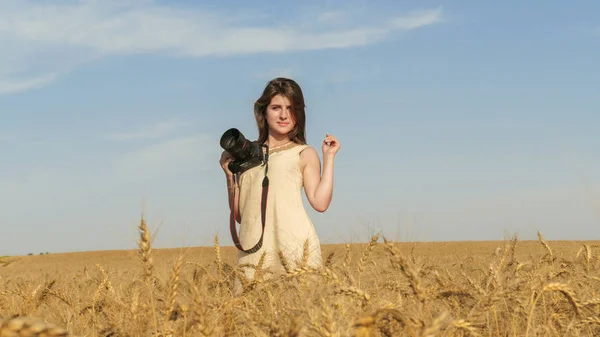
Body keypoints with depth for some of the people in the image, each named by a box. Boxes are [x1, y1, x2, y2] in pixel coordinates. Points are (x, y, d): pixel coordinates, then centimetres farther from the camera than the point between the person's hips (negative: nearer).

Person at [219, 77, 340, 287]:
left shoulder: (304, 154, 11)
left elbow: (320, 203, -3)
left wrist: (329, 157, 1)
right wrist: (230, 174, 10)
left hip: (293, 244, -3)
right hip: (254, 247, 3)